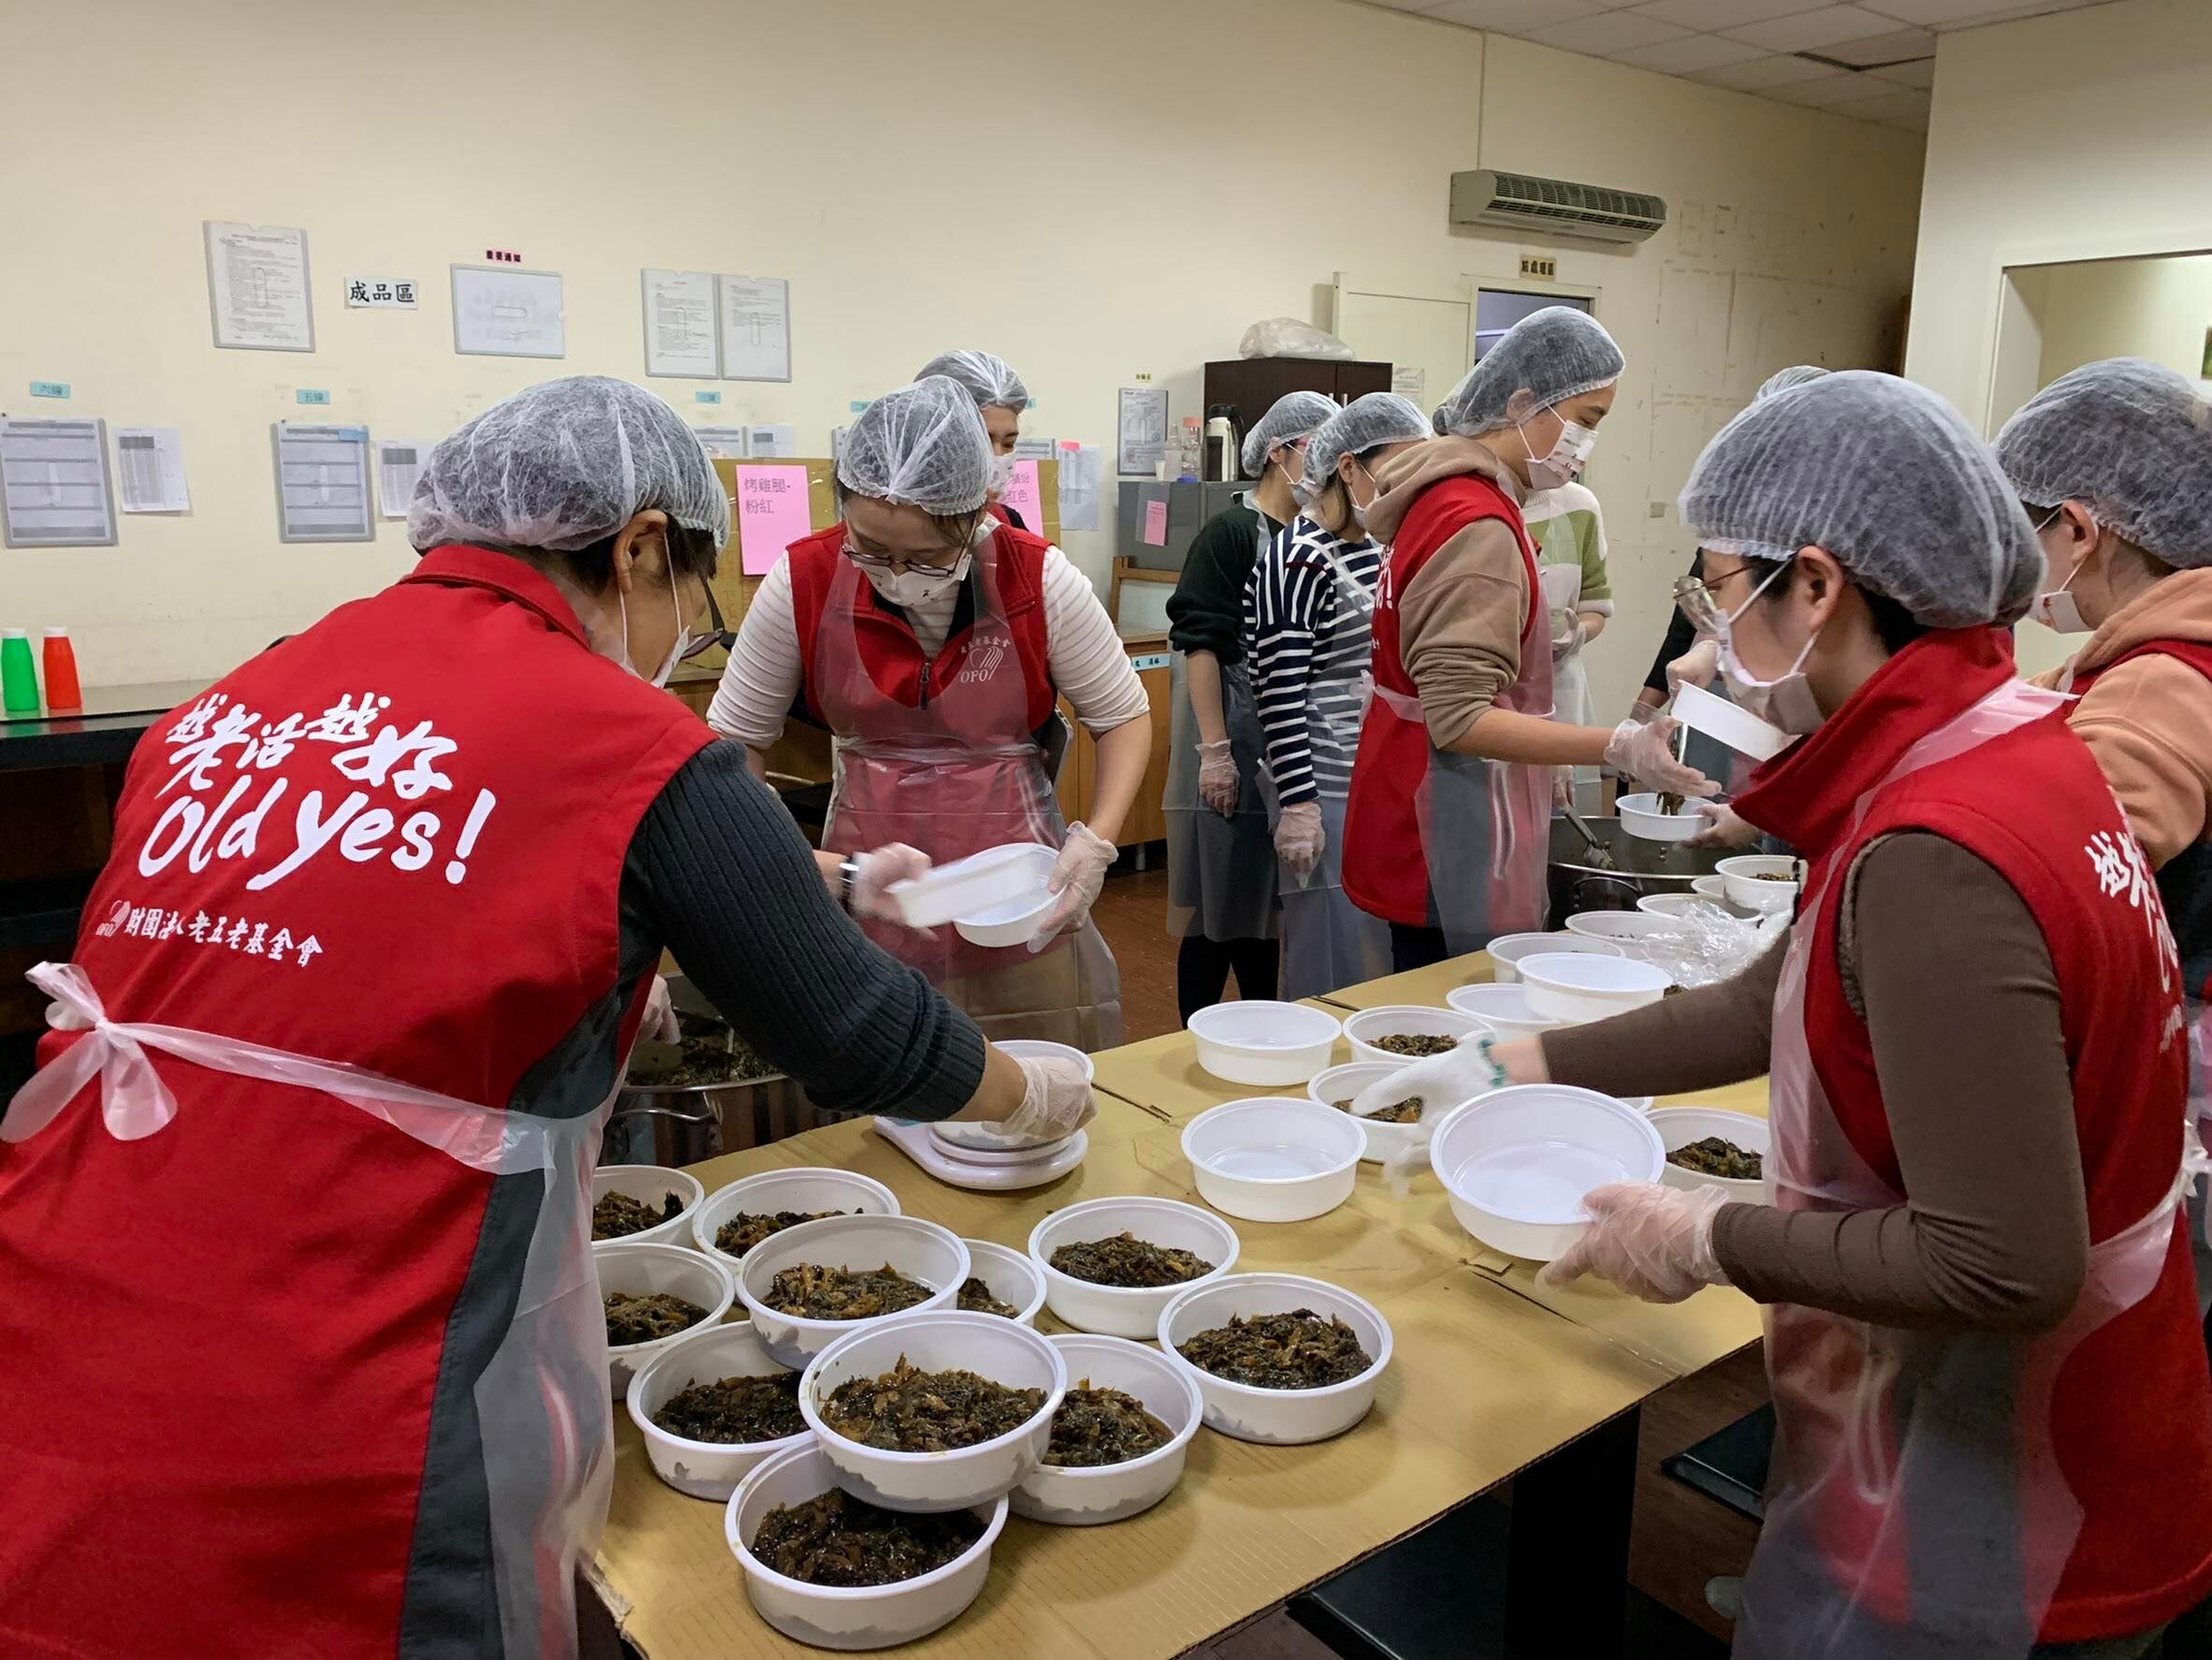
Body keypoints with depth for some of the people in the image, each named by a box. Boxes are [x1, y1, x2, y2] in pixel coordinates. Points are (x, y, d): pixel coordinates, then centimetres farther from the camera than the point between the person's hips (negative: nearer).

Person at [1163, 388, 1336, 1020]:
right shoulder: (1232, 531, -8)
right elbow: (1201, 643, -14)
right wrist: (1215, 751, -19)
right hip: (1235, 740, -7)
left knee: (1267, 904, 16)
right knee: (1218, 909, 1)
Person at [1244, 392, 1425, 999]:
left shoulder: (1375, 547, 12)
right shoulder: (1298, 559, -14)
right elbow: (1278, 689, -18)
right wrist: (1297, 804, -20)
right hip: (1331, 790, -9)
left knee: (1385, 957, 14)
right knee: (1336, 964, 0)